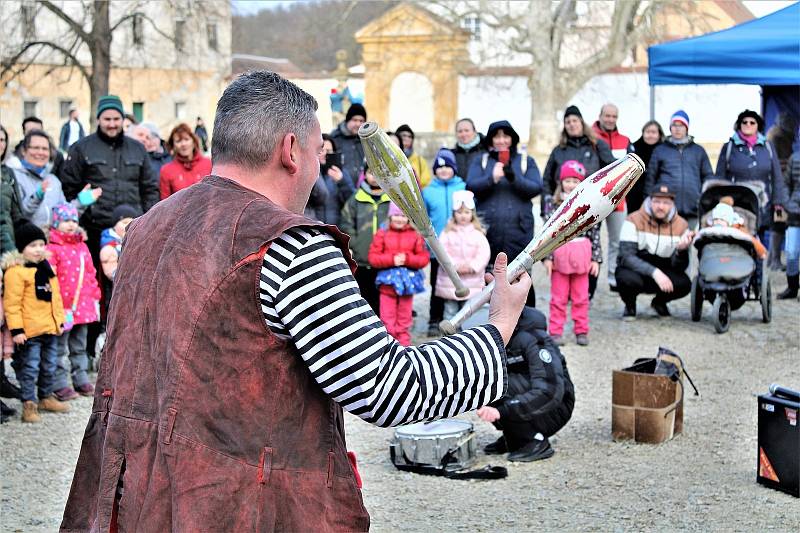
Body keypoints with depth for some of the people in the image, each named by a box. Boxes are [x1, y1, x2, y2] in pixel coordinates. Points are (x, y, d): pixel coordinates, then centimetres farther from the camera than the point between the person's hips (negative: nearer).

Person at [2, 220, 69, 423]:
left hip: (50, 329, 8)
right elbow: (12, 303, -17)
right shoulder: (16, 271, -14)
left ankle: (46, 398, 33)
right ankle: (29, 404, 5)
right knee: (29, 368, -1)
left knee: (49, 367, 18)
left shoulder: (47, 268, 12)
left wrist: (59, 321, 17)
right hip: (29, 331, -8)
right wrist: (16, 329, -20)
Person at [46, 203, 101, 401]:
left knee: (79, 347, 17)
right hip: (63, 308, -7)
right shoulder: (52, 249, -11)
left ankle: (81, 380, 26)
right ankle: (60, 385, 5)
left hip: (84, 307, 7)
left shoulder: (82, 247, 13)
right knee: (60, 349, 0)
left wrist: (95, 297, 15)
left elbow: (91, 274, 18)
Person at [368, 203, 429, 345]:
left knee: (404, 318, 11)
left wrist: (407, 259, -17)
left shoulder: (415, 235, 0)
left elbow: (424, 258, -2)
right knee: (387, 318, 1)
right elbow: (373, 257, -6)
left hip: (408, 281, 1)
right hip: (388, 281, -1)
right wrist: (392, 260, -18)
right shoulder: (382, 234, -1)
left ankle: (404, 344, 20)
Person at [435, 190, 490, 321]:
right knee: (450, 310, 6)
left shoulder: (478, 233, 3)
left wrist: (472, 266, -17)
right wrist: (455, 265, -18)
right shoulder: (447, 233, 2)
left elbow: (484, 253, -4)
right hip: (450, 281, 0)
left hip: (472, 282, 0)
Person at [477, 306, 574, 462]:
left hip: (554, 411, -7)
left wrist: (502, 411, -39)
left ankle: (537, 441, -15)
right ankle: (513, 437, 5)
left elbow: (551, 392, -32)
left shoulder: (533, 338, -22)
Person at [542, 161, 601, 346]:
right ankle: (556, 332, 10)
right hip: (560, 255, -1)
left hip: (581, 256, 1)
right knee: (558, 297, 5)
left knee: (581, 297, 8)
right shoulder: (554, 206, 1)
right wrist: (547, 257, -7)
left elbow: (595, 233, 3)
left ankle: (581, 331, 16)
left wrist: (596, 259, 0)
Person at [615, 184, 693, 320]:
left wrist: (681, 250, -33)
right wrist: (654, 272, -35)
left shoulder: (681, 225, -5)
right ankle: (630, 305, 1)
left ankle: (659, 302, 9)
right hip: (634, 270, -2)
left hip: (662, 273, 2)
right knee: (629, 280, -37)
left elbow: (678, 267, -9)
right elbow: (626, 256, -23)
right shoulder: (634, 221, -13)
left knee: (684, 284, -27)